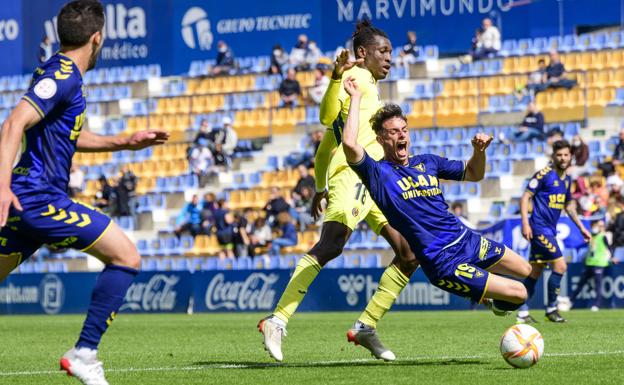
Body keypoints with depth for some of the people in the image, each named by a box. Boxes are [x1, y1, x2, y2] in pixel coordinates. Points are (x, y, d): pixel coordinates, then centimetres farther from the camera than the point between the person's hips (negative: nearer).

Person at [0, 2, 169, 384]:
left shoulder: (62, 73, 19)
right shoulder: (63, 76, -12)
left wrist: (125, 143, 26)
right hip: (40, 197, -10)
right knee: (127, 256, -5)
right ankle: (84, 353, -8)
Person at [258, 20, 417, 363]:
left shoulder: (370, 88, 29)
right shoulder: (355, 76, 1)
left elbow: (330, 137, 30)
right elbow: (327, 116, -18)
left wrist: (322, 186, 31)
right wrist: (337, 76, -32)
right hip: (353, 172, -10)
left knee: (409, 255, 5)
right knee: (331, 245, -26)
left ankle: (365, 328, 7)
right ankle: (277, 322, -30)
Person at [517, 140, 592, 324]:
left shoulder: (567, 179, 12)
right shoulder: (544, 174, -11)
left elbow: (568, 205, 25)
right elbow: (525, 197, -12)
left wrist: (582, 228, 24)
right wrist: (525, 223, -20)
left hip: (550, 230, 8)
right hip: (539, 228, -8)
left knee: (535, 272, 9)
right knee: (560, 266, -13)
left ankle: (522, 313, 13)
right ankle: (551, 309, -3)